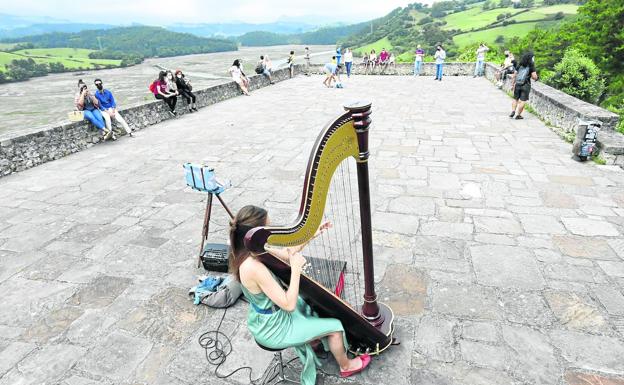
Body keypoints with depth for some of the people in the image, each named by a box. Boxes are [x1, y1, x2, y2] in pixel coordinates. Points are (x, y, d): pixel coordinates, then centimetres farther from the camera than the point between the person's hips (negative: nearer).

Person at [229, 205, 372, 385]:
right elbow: (288, 305, -31)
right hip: (273, 329, -8)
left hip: (264, 317, 8)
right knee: (334, 327, 6)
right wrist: (296, 269, -29)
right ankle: (346, 366, 33)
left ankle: (316, 339, 45)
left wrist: (311, 234, -5)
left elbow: (284, 254, 2)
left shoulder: (249, 250, -12)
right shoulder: (254, 268, -38)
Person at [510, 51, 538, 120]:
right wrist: (535, 76, 13)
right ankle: (518, 115, 2)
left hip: (517, 84, 3)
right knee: (522, 100, 2)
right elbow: (534, 77, -10)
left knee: (515, 99, 15)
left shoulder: (519, 65, 8)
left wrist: (513, 84, 16)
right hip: (525, 85, -3)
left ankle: (513, 111, -2)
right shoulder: (531, 66, -4)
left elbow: (515, 75, 10)